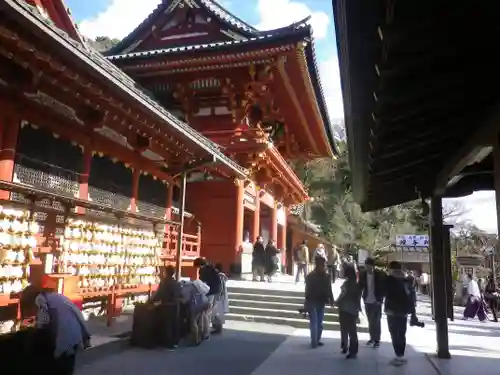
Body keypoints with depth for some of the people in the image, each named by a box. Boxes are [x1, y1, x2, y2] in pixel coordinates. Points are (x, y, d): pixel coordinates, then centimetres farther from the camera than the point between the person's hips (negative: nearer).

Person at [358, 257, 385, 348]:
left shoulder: (380, 274, -10)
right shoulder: (362, 274, -3)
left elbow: (384, 287, -5)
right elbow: (360, 287, 3)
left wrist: (380, 299, -12)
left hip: (376, 301, -3)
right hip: (367, 301, 3)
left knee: (376, 321, 1)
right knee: (370, 321, 13)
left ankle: (377, 340, 10)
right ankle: (372, 338, 25)